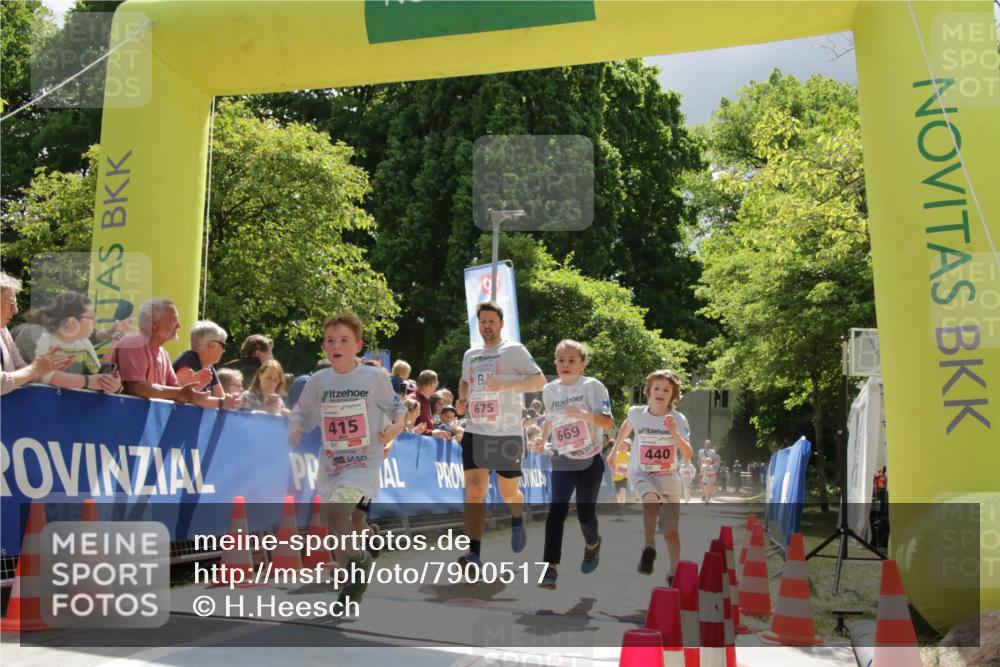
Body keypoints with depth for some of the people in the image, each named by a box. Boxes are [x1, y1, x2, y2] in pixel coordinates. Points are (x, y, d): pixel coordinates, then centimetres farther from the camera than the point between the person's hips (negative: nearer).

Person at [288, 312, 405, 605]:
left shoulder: (374, 377, -6)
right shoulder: (318, 380, 2)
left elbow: (397, 406, 4)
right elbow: (302, 412, 12)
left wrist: (396, 426, -15)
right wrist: (295, 430, -7)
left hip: (364, 462, -5)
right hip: (330, 463, 5)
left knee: (335, 511, -28)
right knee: (336, 532, 13)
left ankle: (357, 558, -4)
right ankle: (355, 573, 36)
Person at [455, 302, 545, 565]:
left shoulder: (514, 350, -3)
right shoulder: (470, 355, 14)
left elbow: (540, 381, -11)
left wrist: (508, 385, -26)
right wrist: (462, 400, 10)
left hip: (508, 434, -4)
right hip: (475, 432, 4)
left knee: (508, 493, 9)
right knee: (474, 491, -9)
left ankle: (517, 520, 43)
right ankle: (474, 554, -8)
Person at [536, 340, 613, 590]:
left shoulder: (593, 386, -11)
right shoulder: (549, 390, 2)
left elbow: (609, 422, -19)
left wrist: (584, 414, -35)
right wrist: (541, 439, 5)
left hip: (590, 460, -2)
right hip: (562, 461, 3)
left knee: (585, 512, 3)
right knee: (556, 511, -11)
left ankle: (592, 544, 37)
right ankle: (550, 567, -11)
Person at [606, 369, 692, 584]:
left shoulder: (678, 420, -13)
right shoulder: (637, 413, -8)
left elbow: (688, 455, -22)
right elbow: (626, 426, 16)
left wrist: (674, 432, -36)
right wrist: (614, 450, 23)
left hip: (668, 478, 1)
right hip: (641, 474, -1)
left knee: (670, 531, 6)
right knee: (652, 499, -35)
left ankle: (673, 574, 25)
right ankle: (649, 549, -21)